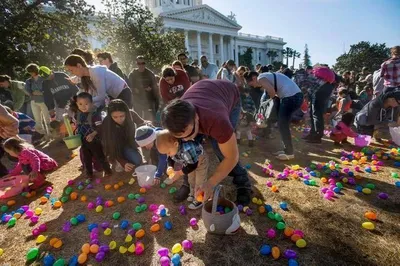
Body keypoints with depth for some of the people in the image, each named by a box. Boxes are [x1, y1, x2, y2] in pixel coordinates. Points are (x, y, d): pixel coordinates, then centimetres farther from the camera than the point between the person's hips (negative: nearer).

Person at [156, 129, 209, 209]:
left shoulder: (187, 150, -48)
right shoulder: (173, 147, -22)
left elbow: (192, 165, -37)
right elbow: (170, 159, -4)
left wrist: (179, 173, -32)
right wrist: (171, 168, -22)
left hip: (200, 161, -7)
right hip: (189, 162, 8)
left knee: (199, 182, 1)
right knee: (191, 180, 23)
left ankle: (199, 200, 21)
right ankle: (193, 194, 44)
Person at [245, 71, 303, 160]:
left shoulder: (260, 78, -4)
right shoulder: (267, 76, 25)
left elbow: (272, 91, -16)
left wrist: (272, 98, 2)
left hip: (291, 97, -10)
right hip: (297, 95, 10)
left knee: (282, 125, 0)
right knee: (283, 124, 17)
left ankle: (289, 153, 9)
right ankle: (287, 150, 27)